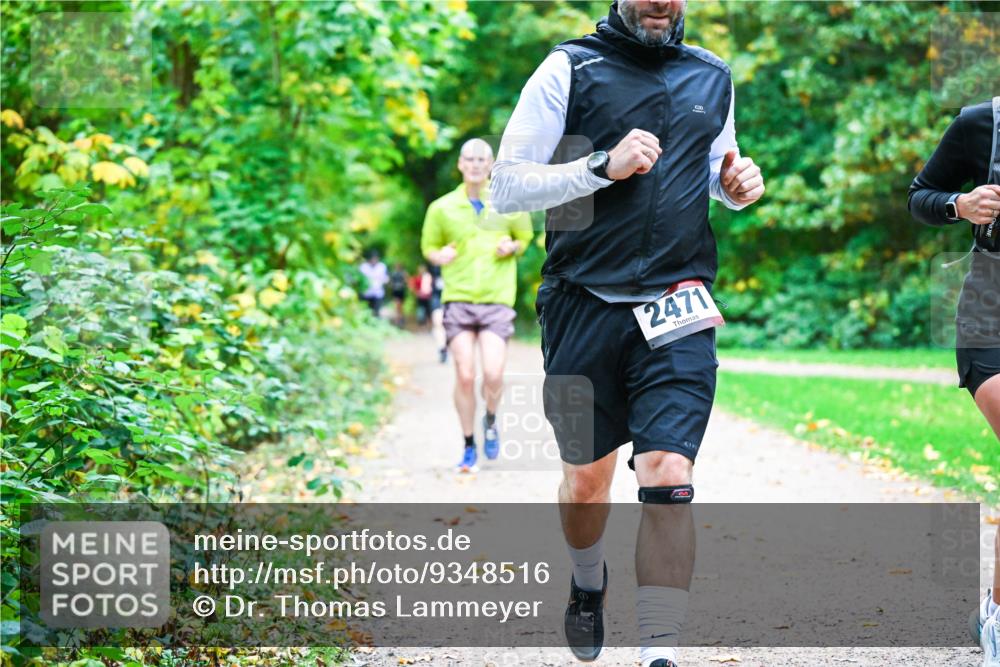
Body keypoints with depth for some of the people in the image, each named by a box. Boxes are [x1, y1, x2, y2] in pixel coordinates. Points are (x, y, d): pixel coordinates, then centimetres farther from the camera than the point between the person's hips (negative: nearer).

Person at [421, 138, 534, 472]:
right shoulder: (442, 208, 5)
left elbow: (524, 238, 20)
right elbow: (429, 246, 16)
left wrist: (512, 247, -3)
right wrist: (439, 256, -7)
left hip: (497, 300, 0)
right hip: (458, 298, 0)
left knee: (493, 374, -14)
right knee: (465, 376, -6)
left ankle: (491, 421, 19)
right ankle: (468, 446, 10)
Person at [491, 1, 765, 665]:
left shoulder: (713, 77, 12)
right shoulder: (570, 68, -1)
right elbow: (507, 187, -5)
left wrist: (738, 183, 6)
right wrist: (604, 166, -17)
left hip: (677, 312, 1)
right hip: (584, 305, -1)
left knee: (668, 477, -14)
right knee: (586, 479, 11)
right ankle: (588, 582, 43)